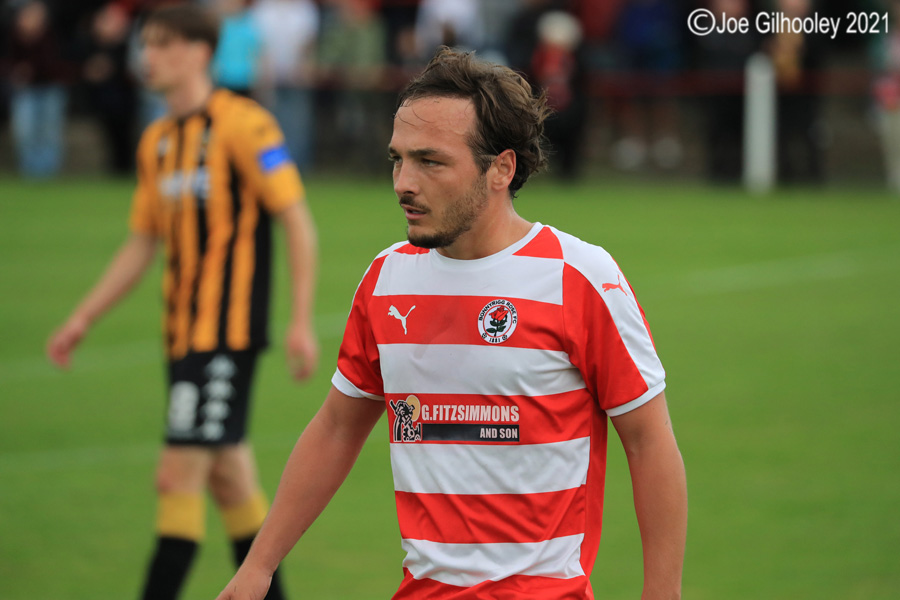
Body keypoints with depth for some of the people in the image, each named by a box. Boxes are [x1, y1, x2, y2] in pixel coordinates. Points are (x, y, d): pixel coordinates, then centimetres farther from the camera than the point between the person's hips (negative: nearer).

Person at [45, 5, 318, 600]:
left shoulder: (242, 125, -11)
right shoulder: (157, 141, 13)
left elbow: (297, 221, -12)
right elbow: (141, 245, 20)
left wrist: (302, 321, -18)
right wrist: (83, 319, 16)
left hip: (228, 330, -8)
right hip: (184, 329, 8)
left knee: (180, 475, -11)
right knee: (227, 475, 13)